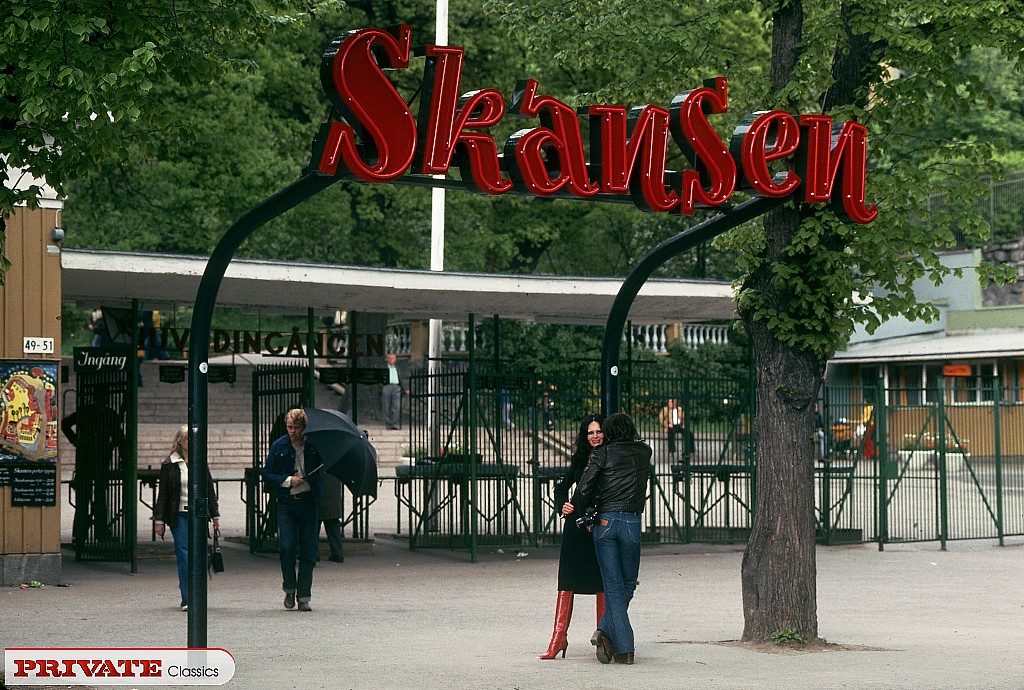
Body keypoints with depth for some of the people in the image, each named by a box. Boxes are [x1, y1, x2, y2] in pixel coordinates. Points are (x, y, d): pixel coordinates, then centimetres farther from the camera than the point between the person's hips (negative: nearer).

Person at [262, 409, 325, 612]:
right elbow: (266, 473, 5)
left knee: (308, 551, 1)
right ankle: (289, 589, 8)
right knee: (287, 547, -12)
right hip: (286, 504, 0)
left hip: (309, 502, 0)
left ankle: (304, 596, 7)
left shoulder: (314, 445, 1)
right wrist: (288, 480, -9)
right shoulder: (278, 446, 3)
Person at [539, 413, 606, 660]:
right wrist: (563, 505, 0)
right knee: (567, 580, -2)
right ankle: (559, 637, -4)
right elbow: (562, 486, 20)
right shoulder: (580, 459, 11)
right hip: (576, 524, 3)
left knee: (603, 583, 1)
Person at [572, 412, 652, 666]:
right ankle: (606, 631, 1)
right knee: (628, 584, 15)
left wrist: (582, 516, 9)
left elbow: (583, 489, -6)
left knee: (613, 587, 3)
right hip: (631, 522, 0)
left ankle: (624, 648, -5)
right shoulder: (644, 452, 8)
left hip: (605, 521, 0)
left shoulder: (603, 454, 1)